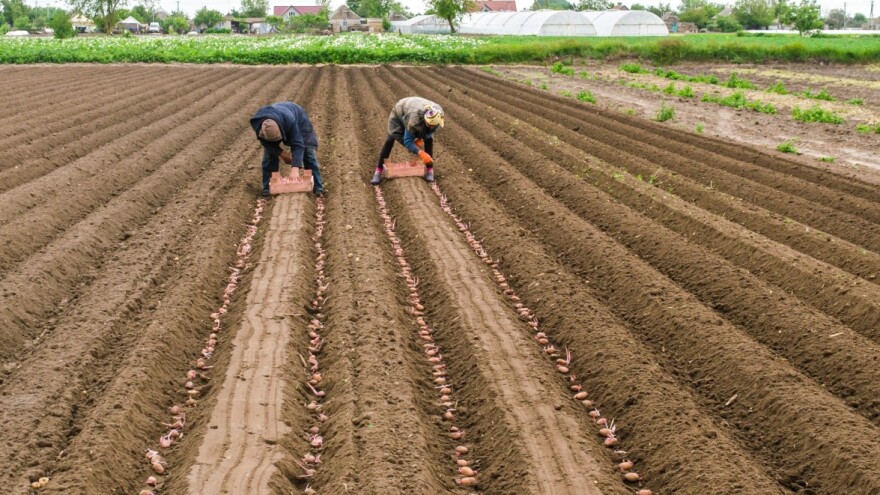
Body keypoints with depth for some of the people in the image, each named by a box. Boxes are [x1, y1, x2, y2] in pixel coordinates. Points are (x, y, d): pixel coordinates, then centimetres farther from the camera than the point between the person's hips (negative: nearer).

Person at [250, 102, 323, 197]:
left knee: (308, 152, -11)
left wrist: (295, 169, -52)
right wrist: (281, 154, -24)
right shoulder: (257, 124, -36)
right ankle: (267, 187, 4)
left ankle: (318, 187, -6)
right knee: (269, 153, -8)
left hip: (298, 119, -3)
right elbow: (266, 143, -18)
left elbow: (297, 145, -45)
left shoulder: (290, 121, -48)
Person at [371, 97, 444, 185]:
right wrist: (421, 153, -53)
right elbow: (407, 142, -40)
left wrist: (420, 139, -21)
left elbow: (432, 129, -9)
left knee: (429, 139, -15)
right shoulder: (415, 119, -47)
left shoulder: (439, 115, -32)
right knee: (390, 140, -19)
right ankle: (379, 170, -9)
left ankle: (429, 170, -4)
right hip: (400, 113, -4)